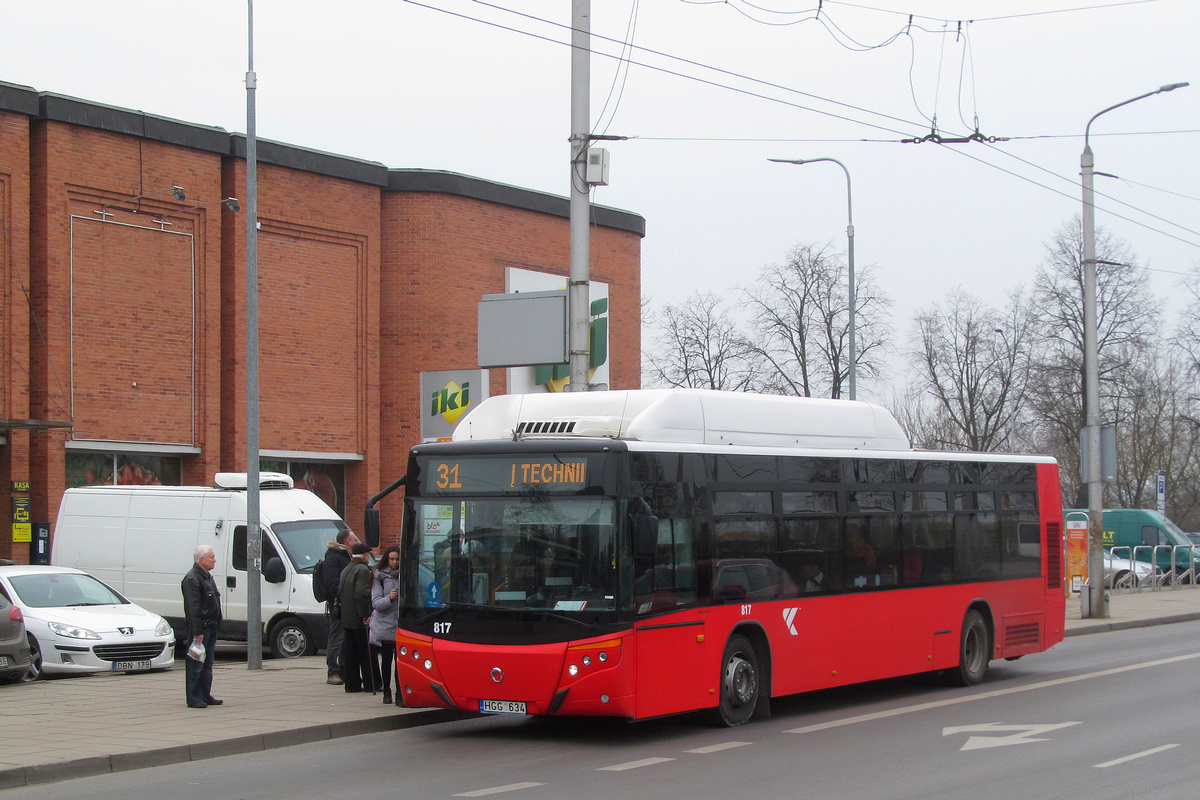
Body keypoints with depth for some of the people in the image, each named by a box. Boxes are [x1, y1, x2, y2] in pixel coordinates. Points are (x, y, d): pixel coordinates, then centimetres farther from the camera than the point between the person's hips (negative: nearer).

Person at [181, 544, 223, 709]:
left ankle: (206, 696, 19)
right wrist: (197, 632, -23)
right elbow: (193, 608, -19)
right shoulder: (192, 579, -14)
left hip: (210, 628, 10)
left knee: (207, 665, 13)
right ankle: (193, 699, -5)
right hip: (200, 628, -10)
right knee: (195, 665, -6)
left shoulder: (207, 577, 18)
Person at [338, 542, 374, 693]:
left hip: (346, 618, 8)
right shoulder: (363, 570, -14)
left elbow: (339, 593, 16)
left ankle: (351, 684, 10)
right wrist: (365, 615, -21)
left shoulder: (345, 571, 14)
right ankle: (370, 684, 1)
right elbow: (361, 594, -23)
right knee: (366, 652, -1)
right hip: (359, 618, -8)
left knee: (349, 652, 9)